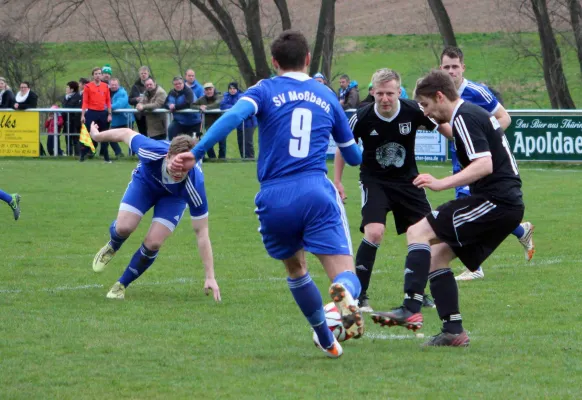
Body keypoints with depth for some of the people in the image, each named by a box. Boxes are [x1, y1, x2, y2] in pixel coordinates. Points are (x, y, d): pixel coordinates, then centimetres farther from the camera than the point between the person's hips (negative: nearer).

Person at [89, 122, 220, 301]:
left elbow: (201, 233, -33)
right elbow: (126, 133, -19)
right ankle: (111, 247, 21)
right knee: (124, 227, -19)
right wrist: (97, 135, 1)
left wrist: (210, 278, -33)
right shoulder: (152, 152, -42)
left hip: (174, 196, -1)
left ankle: (121, 285, 10)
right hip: (146, 181, 1)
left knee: (153, 243, -17)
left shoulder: (194, 185, -41)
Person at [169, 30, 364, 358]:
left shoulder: (265, 90, 8)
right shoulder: (327, 96, 17)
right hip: (317, 194, 0)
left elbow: (234, 116, -15)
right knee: (346, 276, -7)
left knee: (296, 269, 26)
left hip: (274, 200, 0)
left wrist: (196, 153, -19)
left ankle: (327, 341, 35)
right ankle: (345, 294, -44)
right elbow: (354, 156, 27)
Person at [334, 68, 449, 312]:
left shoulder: (413, 111, -17)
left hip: (407, 180, 3)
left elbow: (444, 127, 0)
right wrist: (337, 181, -1)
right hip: (374, 181, -3)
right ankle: (359, 296, -13)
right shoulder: (362, 118, -18)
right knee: (374, 233, -23)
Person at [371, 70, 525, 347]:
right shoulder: (475, 114, 20)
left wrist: (441, 184, -27)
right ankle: (453, 331, 7)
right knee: (436, 256, 12)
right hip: (507, 204, 10)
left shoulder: (464, 118, -11)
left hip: (495, 200, -10)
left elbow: (484, 165, -22)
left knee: (418, 231, -13)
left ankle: (410, 310, -22)